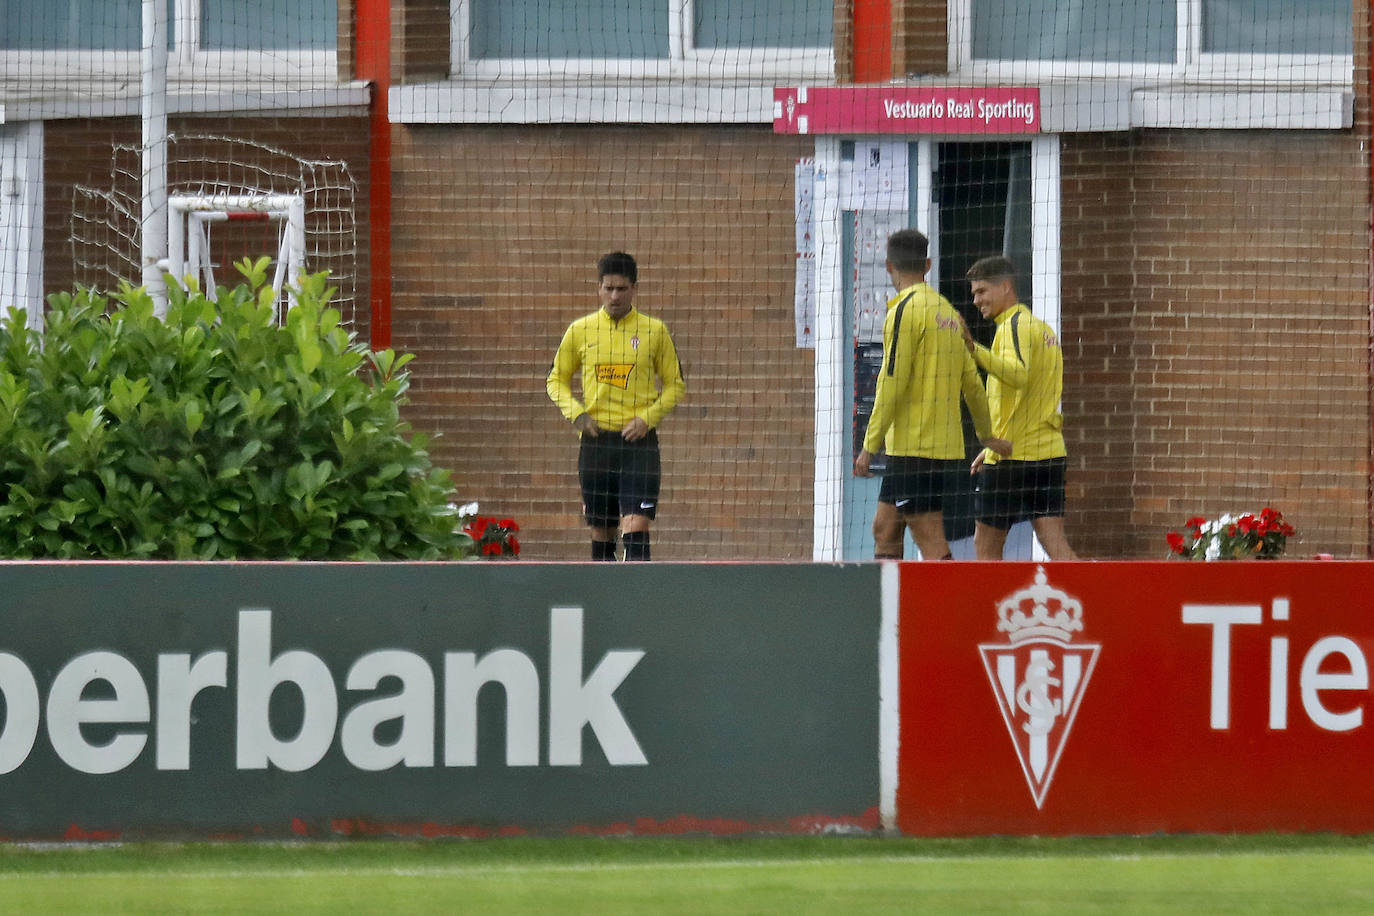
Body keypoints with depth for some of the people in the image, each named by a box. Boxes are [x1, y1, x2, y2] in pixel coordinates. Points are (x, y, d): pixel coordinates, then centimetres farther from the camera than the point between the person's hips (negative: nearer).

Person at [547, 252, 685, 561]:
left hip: (639, 441, -2)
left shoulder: (654, 331, 2)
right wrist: (575, 413, -2)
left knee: (636, 527, -15)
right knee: (601, 532, 7)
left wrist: (647, 419, -7)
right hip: (596, 440, 2)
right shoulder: (580, 331, 6)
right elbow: (556, 379, 16)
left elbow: (675, 385, 8)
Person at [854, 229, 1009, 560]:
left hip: (915, 450, -8)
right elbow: (972, 382, 21)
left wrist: (869, 446, -12)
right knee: (884, 530, 14)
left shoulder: (905, 310, -10)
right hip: (947, 447, 8)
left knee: (932, 545, -11)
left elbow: (892, 383, -15)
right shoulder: (948, 311, 14)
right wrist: (987, 435, 35)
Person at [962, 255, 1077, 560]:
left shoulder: (1015, 326, -9)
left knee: (986, 545, 2)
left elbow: (1019, 375, -30)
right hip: (1050, 453, 8)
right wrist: (993, 447, 30)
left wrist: (974, 349, -41)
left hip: (1013, 456, -8)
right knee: (1056, 545, 0)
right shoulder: (1044, 329, 20)